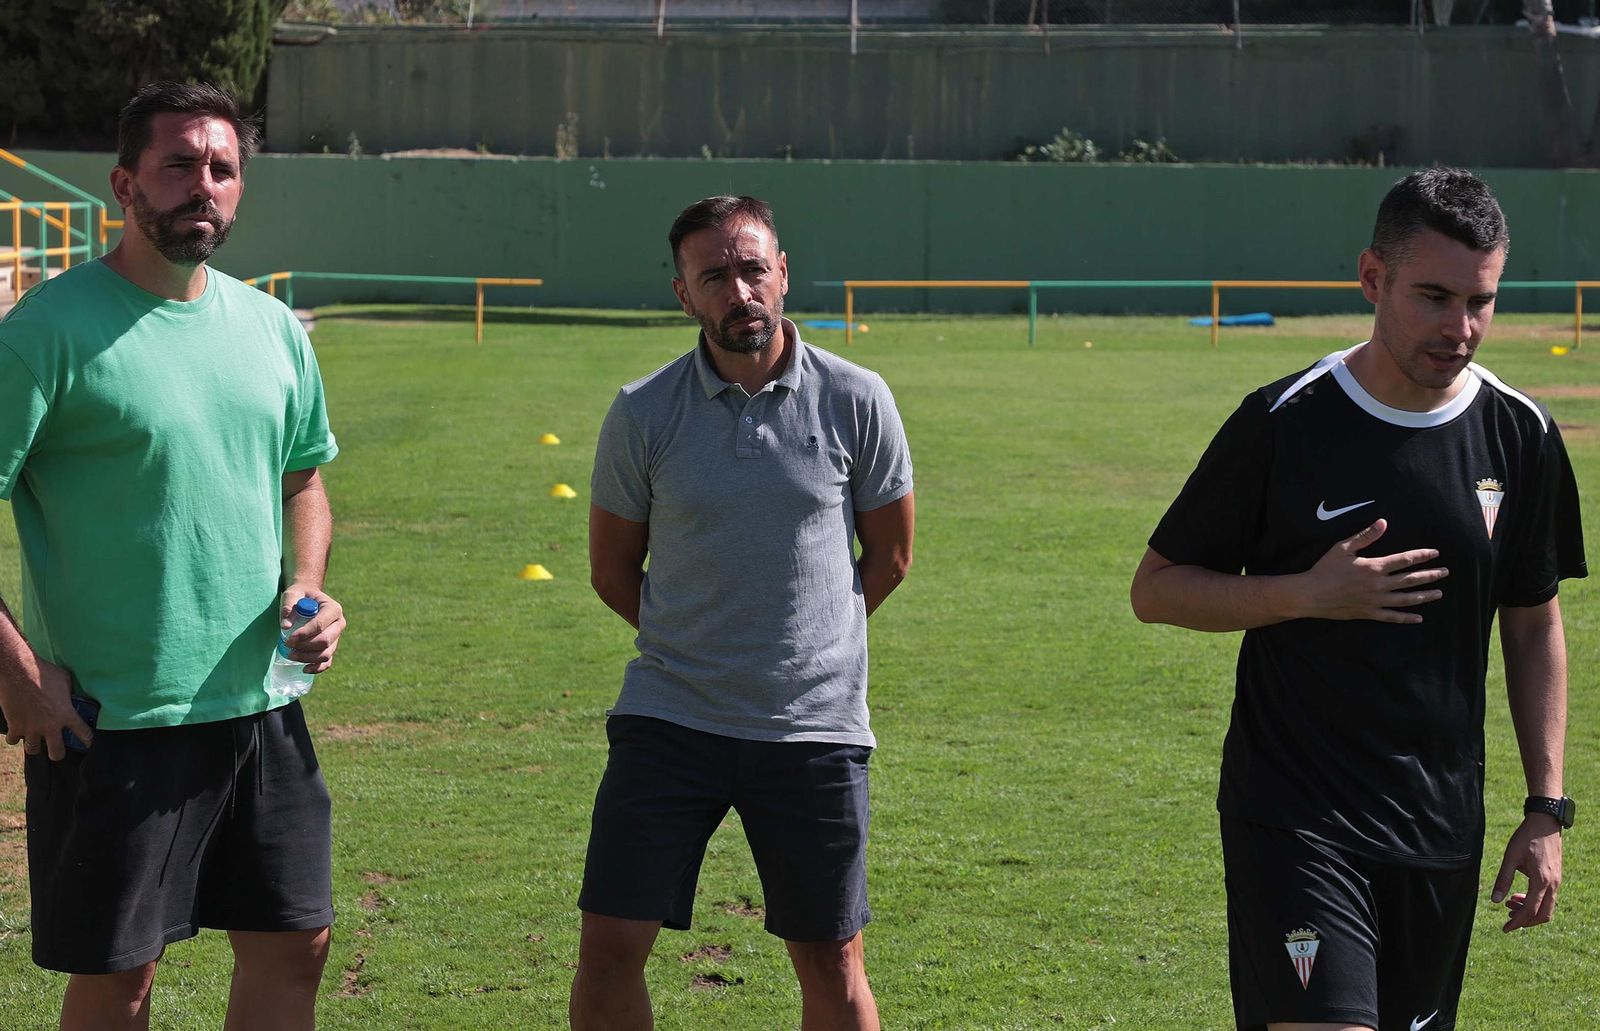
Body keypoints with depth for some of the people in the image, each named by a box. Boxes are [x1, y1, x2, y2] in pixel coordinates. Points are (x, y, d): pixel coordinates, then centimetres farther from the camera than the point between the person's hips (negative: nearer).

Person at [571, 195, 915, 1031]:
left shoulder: (855, 401, -2)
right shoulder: (642, 413, -2)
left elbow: (889, 557, 9)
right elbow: (613, 569, 10)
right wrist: (695, 647, 10)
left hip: (815, 728, 0)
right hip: (669, 715, 0)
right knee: (609, 947, -4)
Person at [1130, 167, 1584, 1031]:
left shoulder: (1520, 435, 3)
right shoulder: (1283, 424, -8)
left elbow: (1534, 628, 12)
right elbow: (1156, 588, -1)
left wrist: (1546, 808, 7)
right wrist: (1309, 593, -16)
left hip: (1442, 829, 4)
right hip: (1294, 820, -4)